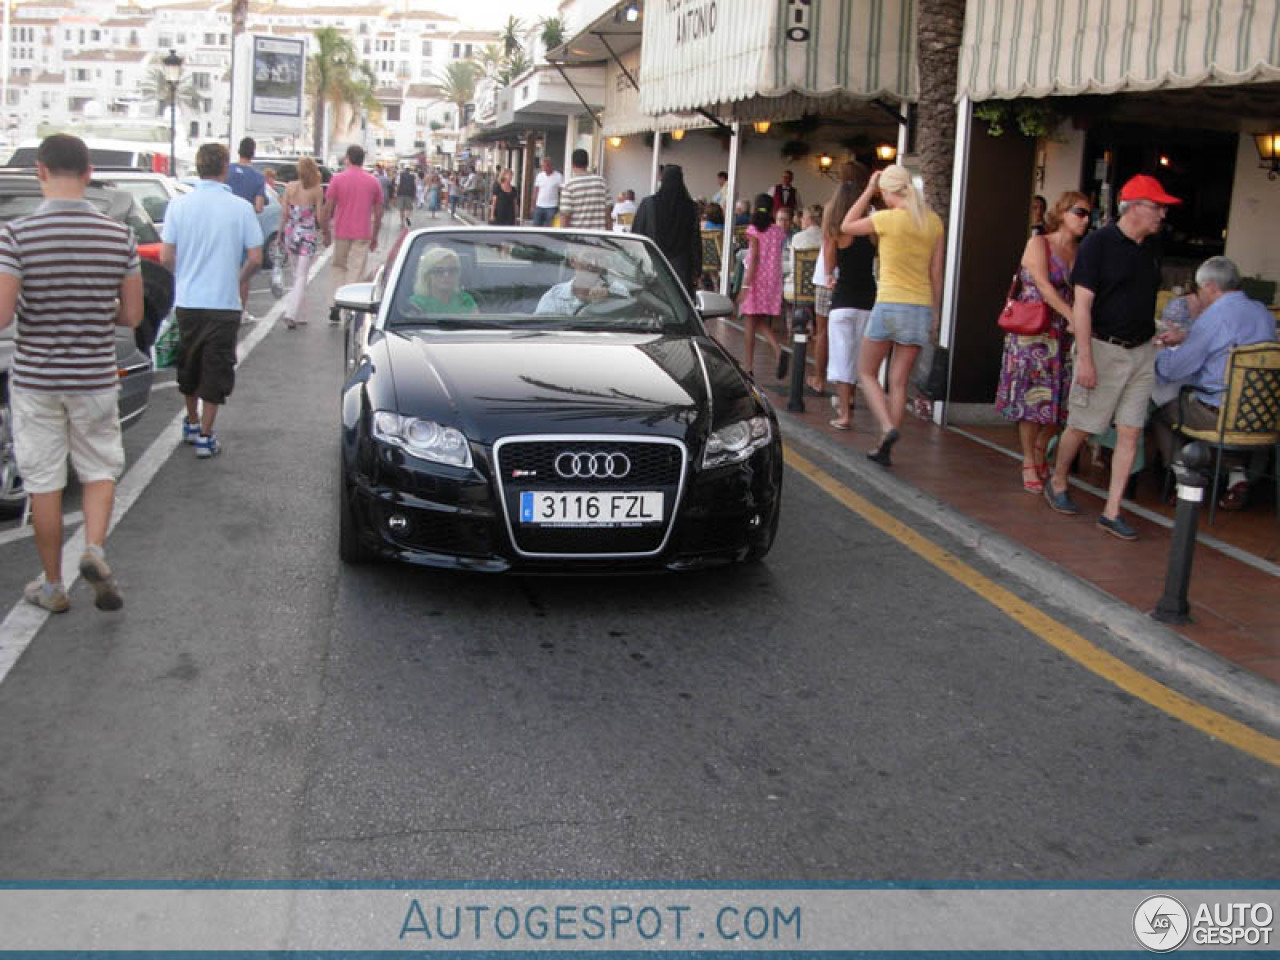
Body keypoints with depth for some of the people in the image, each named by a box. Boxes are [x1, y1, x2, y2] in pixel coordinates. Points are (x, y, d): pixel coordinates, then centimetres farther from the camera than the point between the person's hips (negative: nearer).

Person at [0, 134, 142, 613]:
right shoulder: (119, 235, -6)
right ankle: (95, 549, -5)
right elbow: (132, 315, -1)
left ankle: (52, 586, 20)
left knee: (44, 483, 10)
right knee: (99, 469, 18)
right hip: (95, 377, 1)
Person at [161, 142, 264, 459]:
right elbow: (255, 258, -7)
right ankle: (205, 437, 7)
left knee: (189, 365, 21)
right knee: (215, 371, 6)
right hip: (224, 304, -3)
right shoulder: (241, 208, -9)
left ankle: (192, 424, 35)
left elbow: (166, 257, -3)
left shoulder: (179, 205, -4)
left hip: (187, 301, 3)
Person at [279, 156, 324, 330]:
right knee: (302, 276, -1)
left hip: (291, 233, 4)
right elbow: (319, 217, -9)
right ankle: (291, 314, -14)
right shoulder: (317, 190, -10)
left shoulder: (290, 187, 0)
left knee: (297, 275, 18)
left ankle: (298, 315, 22)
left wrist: (281, 233, 12)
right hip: (309, 234, -4)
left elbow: (284, 214, 2)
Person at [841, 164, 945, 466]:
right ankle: (884, 448, 11)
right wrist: (936, 314, 17)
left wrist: (868, 191, 10)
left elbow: (846, 226, 7)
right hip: (922, 307, 5)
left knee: (867, 373, 11)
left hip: (889, 304, -5)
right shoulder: (934, 222, 5)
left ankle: (887, 427, -11)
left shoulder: (888, 218, -10)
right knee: (899, 382, 9)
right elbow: (936, 274, 10)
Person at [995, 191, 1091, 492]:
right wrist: (1074, 316, -24)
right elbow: (1043, 285, -15)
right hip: (1034, 330, -5)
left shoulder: (1081, 252, 10)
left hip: (1065, 333, 5)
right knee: (1033, 396, -3)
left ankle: (1039, 455, 21)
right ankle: (1029, 463, 7)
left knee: (1058, 399, 4)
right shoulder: (1038, 243, -3)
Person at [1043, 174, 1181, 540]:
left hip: (1141, 351, 6)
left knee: (1130, 433, 1)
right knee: (1082, 425, 4)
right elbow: (1082, 304, -14)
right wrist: (1085, 358, -19)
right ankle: (1057, 483, 30)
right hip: (1103, 347, -6)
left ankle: (1111, 512, 5)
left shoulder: (1151, 249, 10)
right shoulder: (1098, 243, -10)